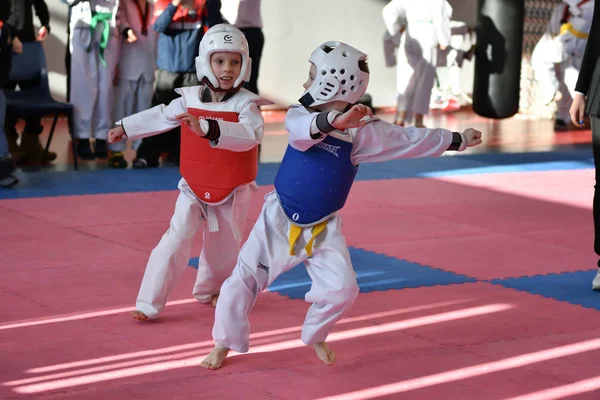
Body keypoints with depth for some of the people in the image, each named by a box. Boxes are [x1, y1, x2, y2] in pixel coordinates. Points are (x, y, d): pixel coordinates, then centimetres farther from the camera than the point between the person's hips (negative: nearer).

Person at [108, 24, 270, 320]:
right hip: (194, 190, 1)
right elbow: (160, 116, 11)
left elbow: (250, 134, -39)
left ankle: (209, 291, 46)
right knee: (175, 242, -12)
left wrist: (207, 128, -52)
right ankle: (149, 303, -8)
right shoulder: (189, 100, -8)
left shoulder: (246, 105, -18)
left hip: (232, 194, -1)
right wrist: (125, 128, 22)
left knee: (225, 249, 16)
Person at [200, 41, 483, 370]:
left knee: (342, 290, -8)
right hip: (279, 219, 0)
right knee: (244, 279, -2)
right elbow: (302, 129, -36)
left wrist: (457, 140, 6)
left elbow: (412, 140, 1)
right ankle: (226, 342, 18)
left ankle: (315, 336, 22)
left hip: (322, 228, 0)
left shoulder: (363, 130, -9)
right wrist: (334, 120, -57)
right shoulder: (301, 115, -11)